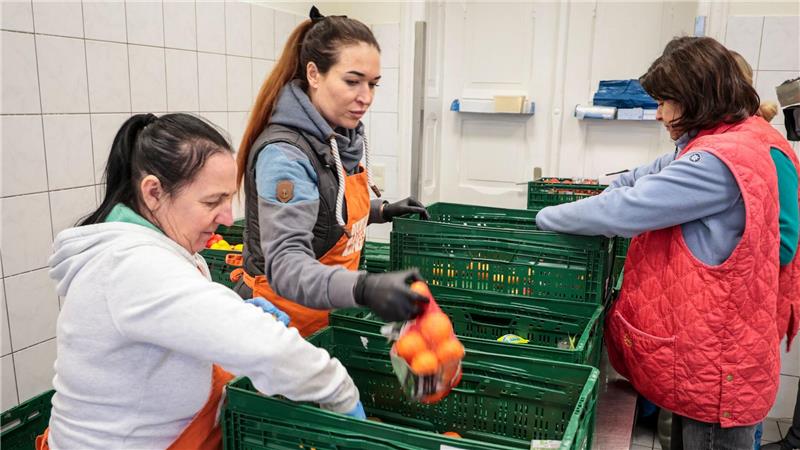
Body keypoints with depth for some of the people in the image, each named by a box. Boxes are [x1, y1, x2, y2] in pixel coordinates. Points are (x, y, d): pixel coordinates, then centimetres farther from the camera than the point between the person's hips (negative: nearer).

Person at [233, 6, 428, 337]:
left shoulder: (346, 136, -3)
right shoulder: (283, 154, -27)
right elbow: (285, 263, -38)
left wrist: (382, 211, 2)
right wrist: (363, 288, -53)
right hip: (285, 315, -7)